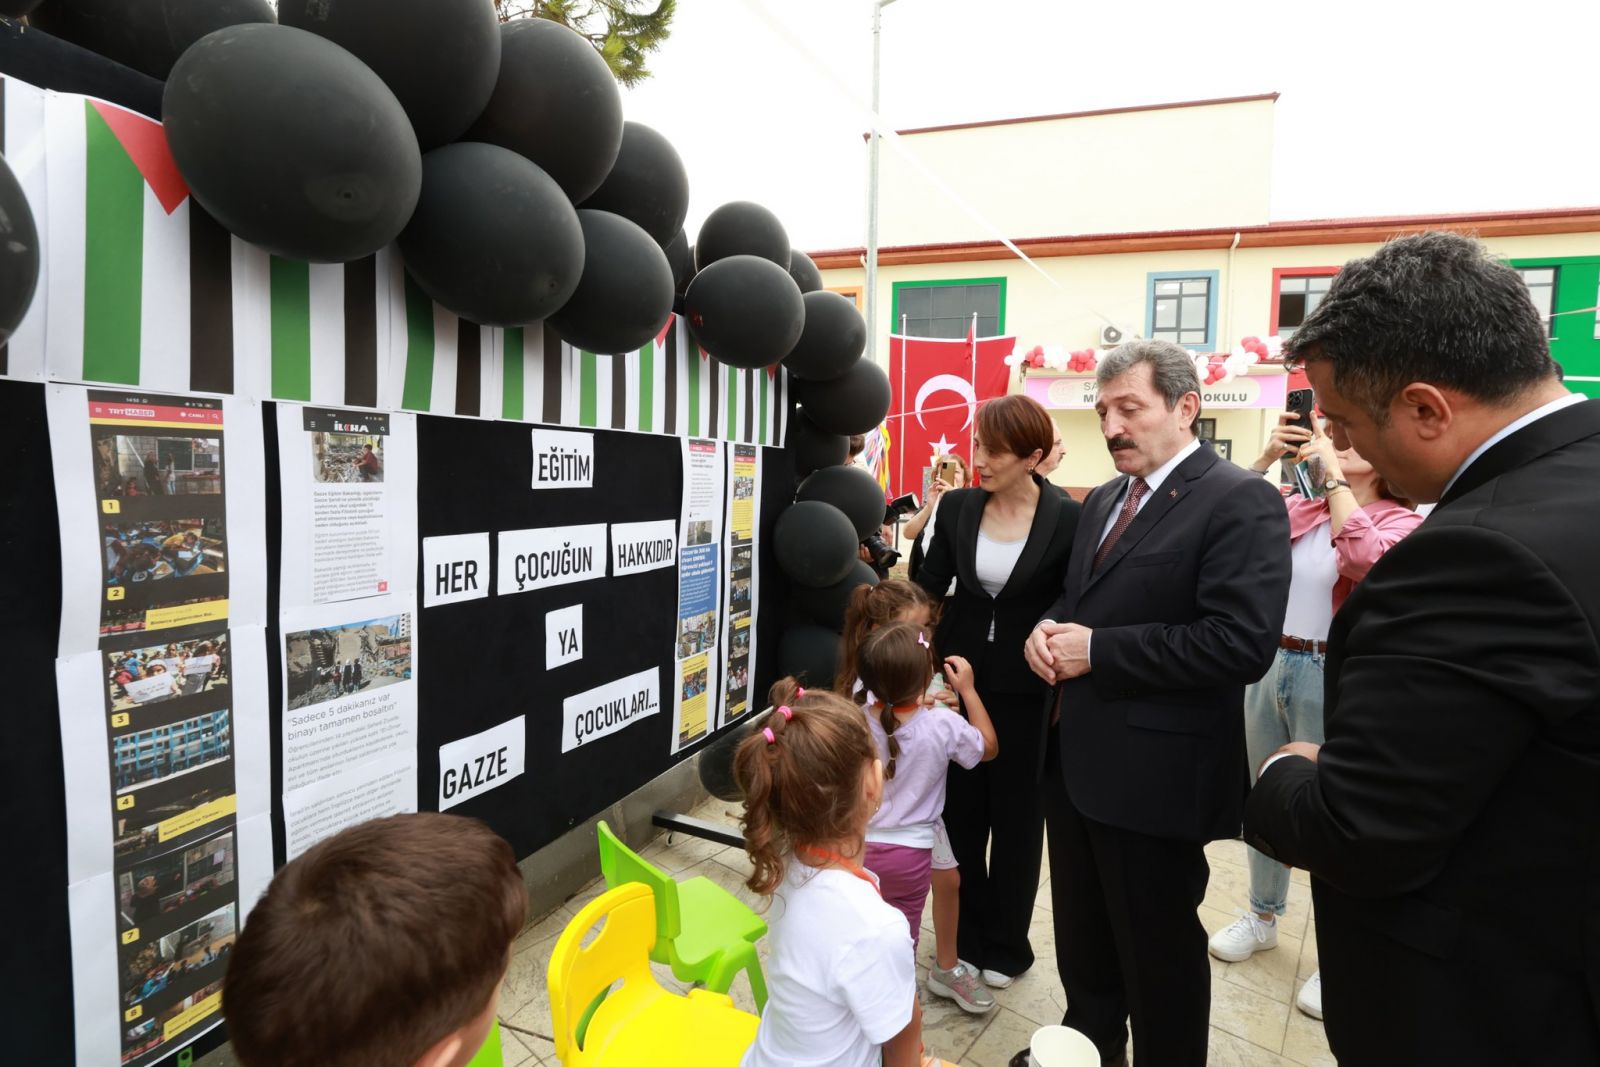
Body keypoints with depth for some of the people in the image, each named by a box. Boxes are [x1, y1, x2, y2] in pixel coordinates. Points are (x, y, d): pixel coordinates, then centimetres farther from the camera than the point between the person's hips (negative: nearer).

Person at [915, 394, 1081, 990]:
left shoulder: (1068, 519, -11)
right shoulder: (957, 507, -2)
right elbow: (928, 587, -3)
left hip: (1026, 691, -3)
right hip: (960, 677, 3)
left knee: (1017, 816, 13)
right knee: (959, 810, 13)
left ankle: (1005, 945, 33)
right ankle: (966, 934, 34)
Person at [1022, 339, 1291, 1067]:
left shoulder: (1239, 502, -15)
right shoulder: (1103, 500, 12)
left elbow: (1242, 643, -25)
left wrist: (1097, 651, -22)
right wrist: (1049, 629, -5)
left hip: (1154, 772, -8)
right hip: (1075, 756, 8)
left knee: (1159, 950, 13)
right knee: (1081, 935, 24)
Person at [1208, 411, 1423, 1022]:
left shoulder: (1401, 522, -6)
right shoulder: (1298, 508, 5)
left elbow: (1368, 560, -27)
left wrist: (1335, 475, -21)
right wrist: (1268, 458, -12)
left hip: (1333, 679, -5)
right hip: (1269, 665, 5)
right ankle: (1263, 915, 38)